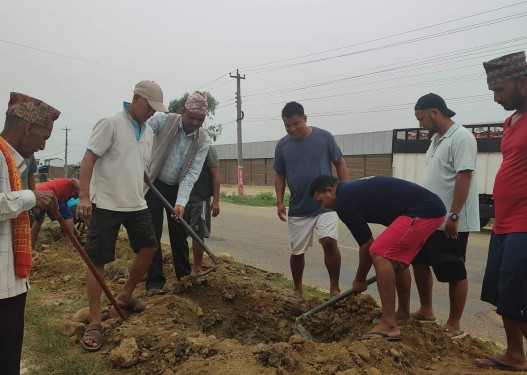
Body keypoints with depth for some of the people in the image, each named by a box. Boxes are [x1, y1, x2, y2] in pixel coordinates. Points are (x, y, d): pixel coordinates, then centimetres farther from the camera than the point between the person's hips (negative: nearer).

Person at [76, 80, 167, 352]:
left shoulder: (148, 132, 11)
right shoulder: (111, 123, -10)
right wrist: (84, 197, -22)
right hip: (106, 205, -7)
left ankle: (125, 296, 32)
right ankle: (94, 322, 10)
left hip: (136, 204, 7)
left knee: (148, 248, 11)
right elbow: (88, 159, -14)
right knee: (97, 261, 0)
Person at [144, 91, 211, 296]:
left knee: (179, 234, 9)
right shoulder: (163, 120, -16)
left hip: (177, 188, 2)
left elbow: (192, 173, -16)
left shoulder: (203, 141, -10)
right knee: (152, 234, -3)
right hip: (153, 184, -2)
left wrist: (181, 201, -26)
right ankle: (154, 281, 7)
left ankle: (184, 275, 25)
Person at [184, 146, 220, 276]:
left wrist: (216, 200, -15)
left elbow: (216, 175, -9)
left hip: (201, 200, -5)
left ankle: (197, 269, 16)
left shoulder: (208, 149, -6)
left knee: (197, 234, 1)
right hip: (185, 198, 6)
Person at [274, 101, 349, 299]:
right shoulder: (282, 145, -1)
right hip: (298, 209, 2)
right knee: (297, 251, 9)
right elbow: (279, 175, 7)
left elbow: (340, 164, 1)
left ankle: (335, 288, 0)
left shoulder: (324, 137, -6)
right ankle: (297, 289, 30)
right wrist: (279, 202, -1)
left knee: (329, 241, -20)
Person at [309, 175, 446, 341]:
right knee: (397, 259, 21)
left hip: (423, 211, -10)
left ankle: (389, 325, -9)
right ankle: (404, 316, 31)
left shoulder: (344, 201, -9)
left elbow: (366, 245, -3)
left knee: (379, 254, -12)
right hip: (432, 208, 10)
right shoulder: (353, 190, 20)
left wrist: (360, 279, 12)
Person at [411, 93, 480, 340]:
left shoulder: (461, 137, -15)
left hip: (450, 222, -10)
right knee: (419, 261, 17)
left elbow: (464, 177, -22)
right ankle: (426, 311, 32)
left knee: (455, 273, 3)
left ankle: (454, 325, 18)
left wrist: (454, 216, -25)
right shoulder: (436, 139, 13)